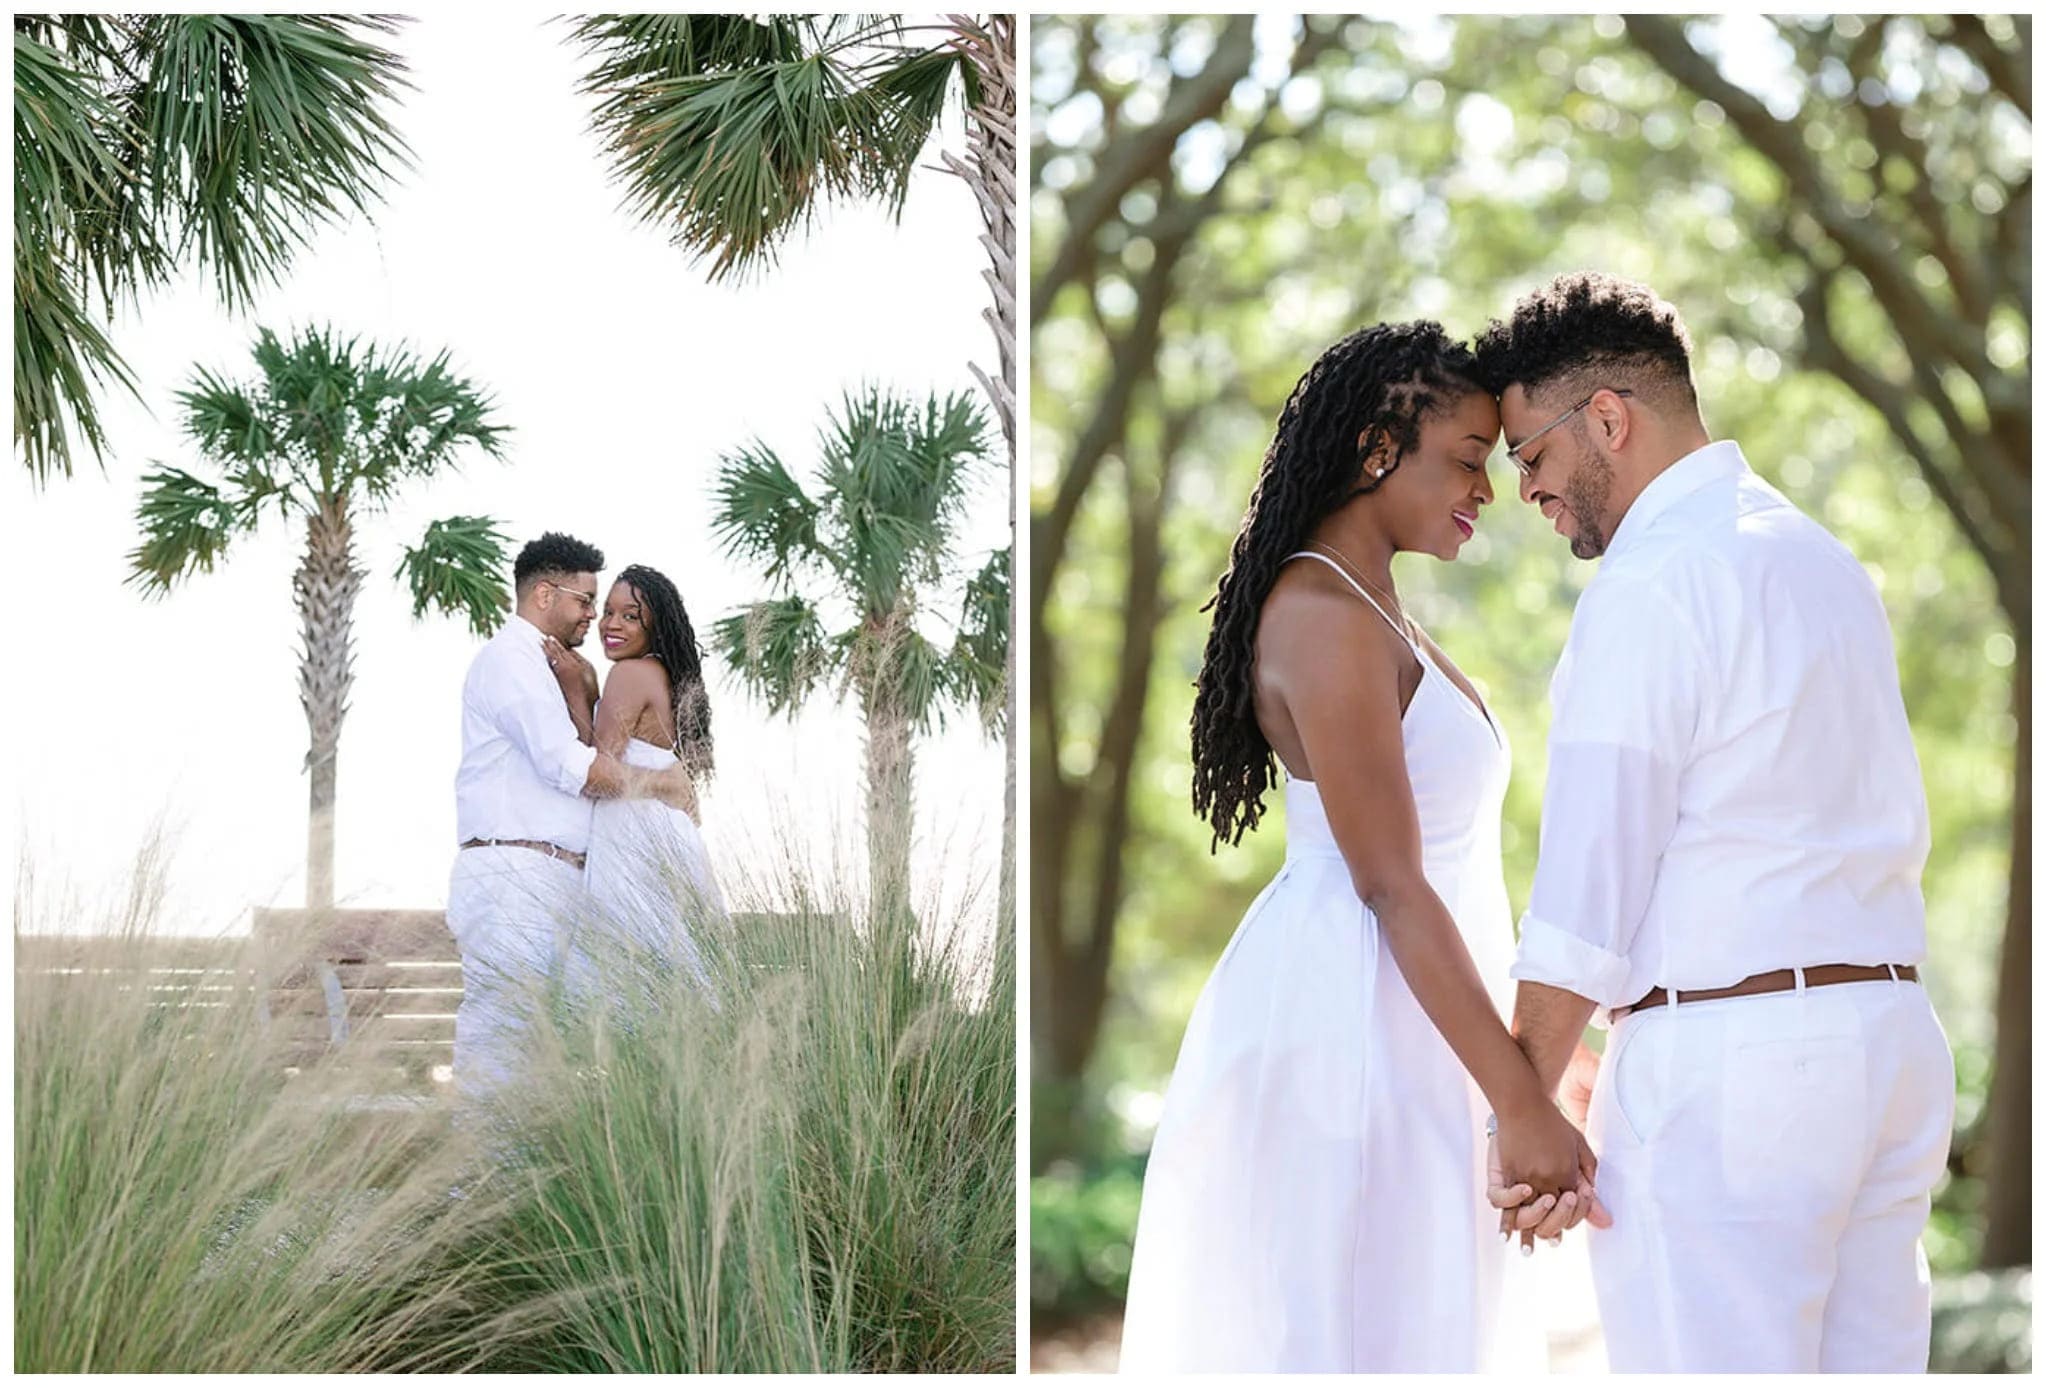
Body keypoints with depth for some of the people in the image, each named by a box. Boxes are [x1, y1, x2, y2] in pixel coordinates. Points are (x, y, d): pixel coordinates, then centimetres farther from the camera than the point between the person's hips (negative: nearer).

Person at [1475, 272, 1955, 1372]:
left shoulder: (1649, 588, -11)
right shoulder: (1821, 560, 18)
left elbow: (1591, 882, -14)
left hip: (1723, 1070, -9)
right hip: (1889, 1029, 9)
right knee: (1867, 1360, 9)